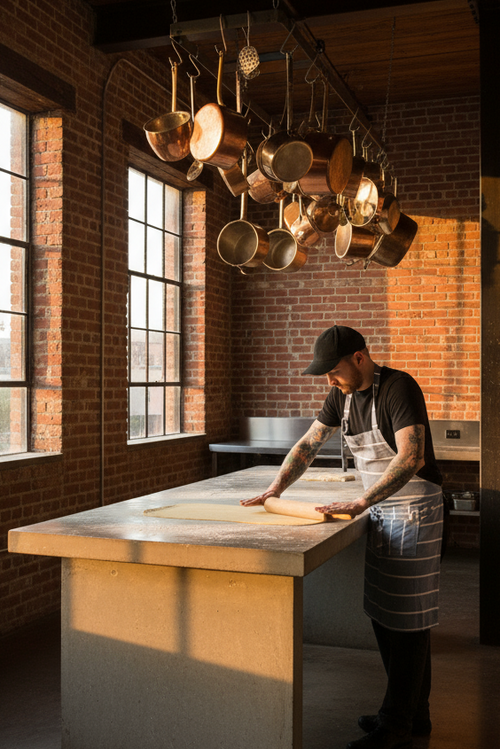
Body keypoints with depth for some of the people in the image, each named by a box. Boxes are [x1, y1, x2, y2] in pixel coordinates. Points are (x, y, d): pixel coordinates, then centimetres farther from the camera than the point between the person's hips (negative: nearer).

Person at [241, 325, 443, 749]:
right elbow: (308, 446, 9)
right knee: (382, 613, 12)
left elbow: (411, 457, -30)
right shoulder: (343, 396, 5)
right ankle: (415, 715, 25)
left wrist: (360, 503, -35)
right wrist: (276, 488, -3)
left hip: (414, 508, -9)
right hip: (380, 508, 9)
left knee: (407, 618, -3)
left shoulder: (398, 388, -20)